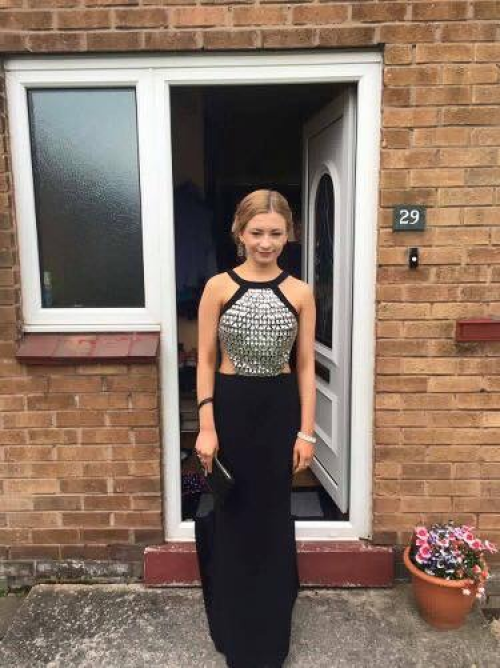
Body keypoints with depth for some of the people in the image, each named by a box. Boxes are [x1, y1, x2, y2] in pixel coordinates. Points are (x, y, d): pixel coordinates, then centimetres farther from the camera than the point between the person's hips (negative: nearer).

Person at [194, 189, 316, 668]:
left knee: (272, 516, 14)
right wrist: (206, 426, -9)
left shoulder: (300, 293, -1)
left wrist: (306, 431, -2)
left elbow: (305, 366, 1)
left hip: (279, 408, 1)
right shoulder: (218, 287, -4)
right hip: (229, 406, 0)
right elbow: (205, 360, -3)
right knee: (229, 514, 12)